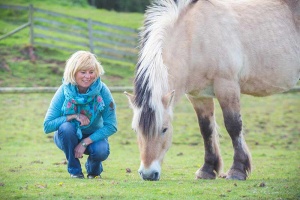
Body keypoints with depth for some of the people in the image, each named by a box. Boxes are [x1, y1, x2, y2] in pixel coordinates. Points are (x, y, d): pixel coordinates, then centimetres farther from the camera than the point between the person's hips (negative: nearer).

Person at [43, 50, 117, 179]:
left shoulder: (102, 90, -20)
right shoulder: (64, 91, -20)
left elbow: (111, 126, -18)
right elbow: (47, 126, -21)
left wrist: (85, 142, -26)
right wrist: (73, 116, -32)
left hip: (93, 136, 0)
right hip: (68, 138, 0)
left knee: (101, 151, -32)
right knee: (66, 127, -33)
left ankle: (93, 167, 6)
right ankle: (74, 169, -10)